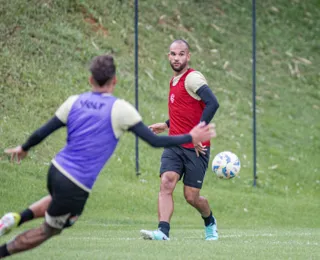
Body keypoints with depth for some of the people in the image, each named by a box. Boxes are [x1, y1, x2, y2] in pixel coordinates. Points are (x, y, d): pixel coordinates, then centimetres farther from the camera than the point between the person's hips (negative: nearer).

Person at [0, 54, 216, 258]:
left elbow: (42, 133, 7)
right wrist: (191, 138, -2)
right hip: (75, 187, -6)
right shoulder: (120, 109, -11)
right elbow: (154, 141, -11)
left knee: (57, 201, 40)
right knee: (49, 230, 14)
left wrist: (23, 148, 26)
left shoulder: (74, 102, 3)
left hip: (56, 171, 6)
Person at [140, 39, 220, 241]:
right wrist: (167, 125, 26)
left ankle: (210, 222, 31)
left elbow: (212, 104, -24)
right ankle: (163, 231, -26)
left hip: (196, 148, -7)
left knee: (191, 196, 0)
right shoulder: (175, 81, 16)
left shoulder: (192, 78, -11)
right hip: (175, 145, 7)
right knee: (166, 183, -17)